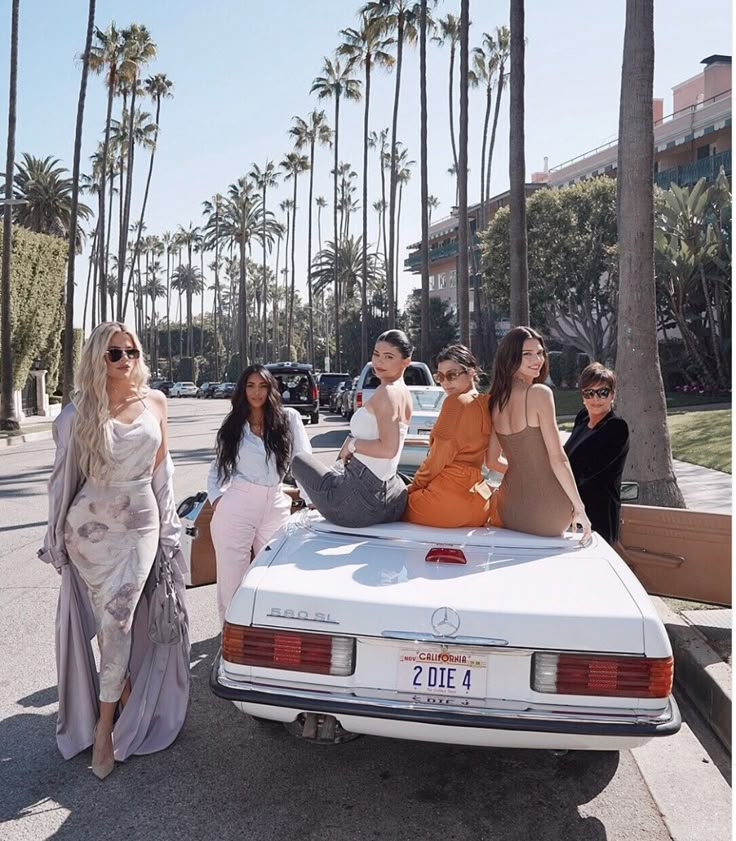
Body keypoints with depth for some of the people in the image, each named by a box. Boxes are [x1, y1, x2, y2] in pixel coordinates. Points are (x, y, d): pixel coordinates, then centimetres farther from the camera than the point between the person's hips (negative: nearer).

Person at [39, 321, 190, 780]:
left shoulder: (155, 402, 2)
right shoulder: (81, 410, -4)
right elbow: (66, 474, 2)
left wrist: (166, 524, 12)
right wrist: (58, 536, 5)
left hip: (141, 522, 1)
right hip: (92, 523, -1)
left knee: (119, 618, -2)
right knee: (110, 618, 5)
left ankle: (105, 723, 11)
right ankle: (125, 693, 29)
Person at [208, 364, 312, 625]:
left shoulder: (289, 418, 2)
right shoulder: (232, 425, 10)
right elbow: (217, 466, 13)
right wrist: (216, 496, -1)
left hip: (276, 507, 0)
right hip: (236, 507, 1)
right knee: (231, 577, 4)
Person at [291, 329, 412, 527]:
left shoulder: (386, 392, -17)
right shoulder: (404, 392, 12)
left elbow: (389, 448, -27)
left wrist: (352, 443, -14)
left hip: (361, 500, -10)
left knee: (299, 461, 9)